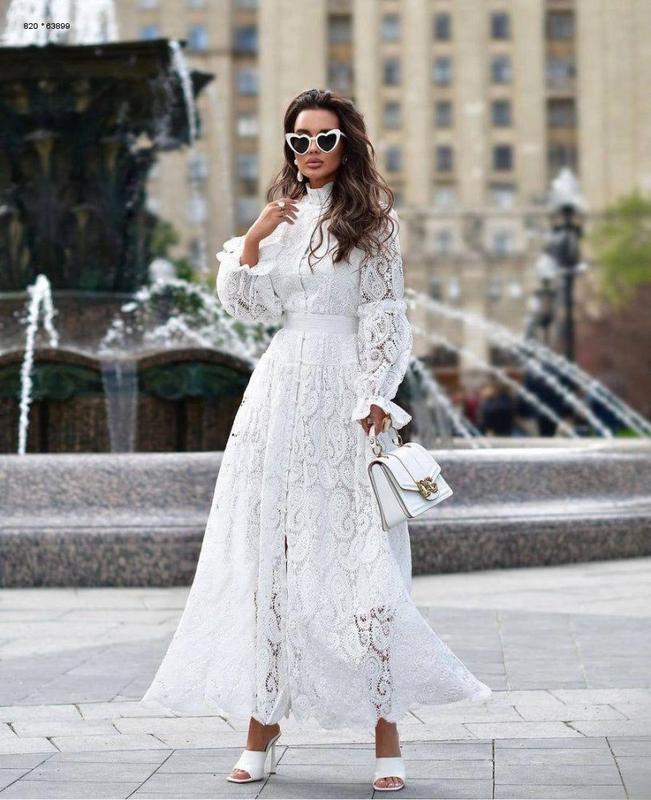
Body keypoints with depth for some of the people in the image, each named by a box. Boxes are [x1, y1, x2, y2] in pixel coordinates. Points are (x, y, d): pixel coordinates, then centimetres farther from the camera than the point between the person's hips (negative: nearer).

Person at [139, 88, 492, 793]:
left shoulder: (370, 216, 4)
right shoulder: (282, 214, 16)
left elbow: (384, 313, -2)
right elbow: (243, 302, 11)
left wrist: (375, 396, -12)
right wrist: (254, 238, -4)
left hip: (344, 391, -4)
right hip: (282, 385, 4)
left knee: (359, 555, -7)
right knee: (270, 555, 2)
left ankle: (385, 734, -4)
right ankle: (261, 731, 6)